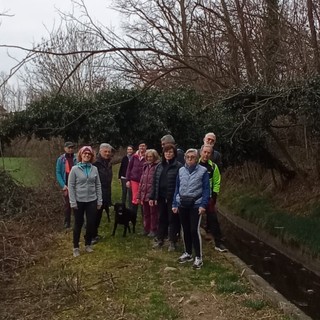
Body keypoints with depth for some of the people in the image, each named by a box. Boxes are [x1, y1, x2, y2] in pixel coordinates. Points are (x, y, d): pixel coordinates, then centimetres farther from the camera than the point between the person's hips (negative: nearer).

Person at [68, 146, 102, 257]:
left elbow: (98, 185, 5)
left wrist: (99, 200, 3)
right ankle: (76, 247, 21)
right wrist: (73, 202, -11)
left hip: (92, 201, 3)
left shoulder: (94, 169, 1)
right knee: (78, 224, 7)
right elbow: (71, 186, -7)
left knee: (91, 223, 7)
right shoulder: (75, 169, -7)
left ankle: (88, 244, 27)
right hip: (79, 201, -2)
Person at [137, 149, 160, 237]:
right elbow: (141, 181, 14)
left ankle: (153, 230, 16)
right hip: (144, 194, 7)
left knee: (153, 213, 5)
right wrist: (139, 195, 13)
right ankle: (146, 229, 27)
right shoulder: (145, 166, 12)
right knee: (146, 213, 16)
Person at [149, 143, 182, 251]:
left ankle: (173, 242, 16)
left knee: (173, 219, 5)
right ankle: (160, 240, 26)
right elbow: (155, 182, 11)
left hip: (172, 198, -5)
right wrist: (152, 197, 8)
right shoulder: (160, 166, 9)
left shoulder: (178, 166, -8)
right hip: (161, 197, 5)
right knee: (161, 218, 14)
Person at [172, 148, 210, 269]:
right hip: (182, 204, 4)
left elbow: (206, 189, -6)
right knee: (185, 230, 12)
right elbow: (177, 188, 11)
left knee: (194, 230, -7)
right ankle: (188, 253, 28)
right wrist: (175, 204, 7)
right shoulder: (181, 170, 8)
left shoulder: (203, 171, -5)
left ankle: (198, 257, 4)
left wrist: (203, 205, -14)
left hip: (196, 204, -4)